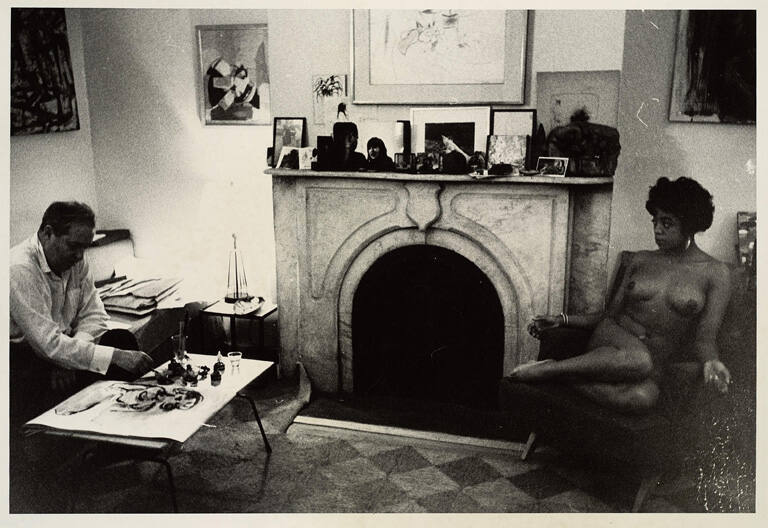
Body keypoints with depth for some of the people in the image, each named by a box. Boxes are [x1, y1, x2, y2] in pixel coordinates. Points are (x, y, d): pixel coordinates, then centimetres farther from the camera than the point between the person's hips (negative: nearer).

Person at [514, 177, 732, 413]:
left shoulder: (715, 273, 4)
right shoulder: (641, 260, 14)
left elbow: (704, 337, -1)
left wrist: (710, 361, -24)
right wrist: (562, 319, 5)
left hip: (655, 365, -1)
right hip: (614, 341, 2)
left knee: (643, 397, -40)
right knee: (638, 360, -39)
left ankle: (562, 373, -26)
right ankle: (549, 368, -28)